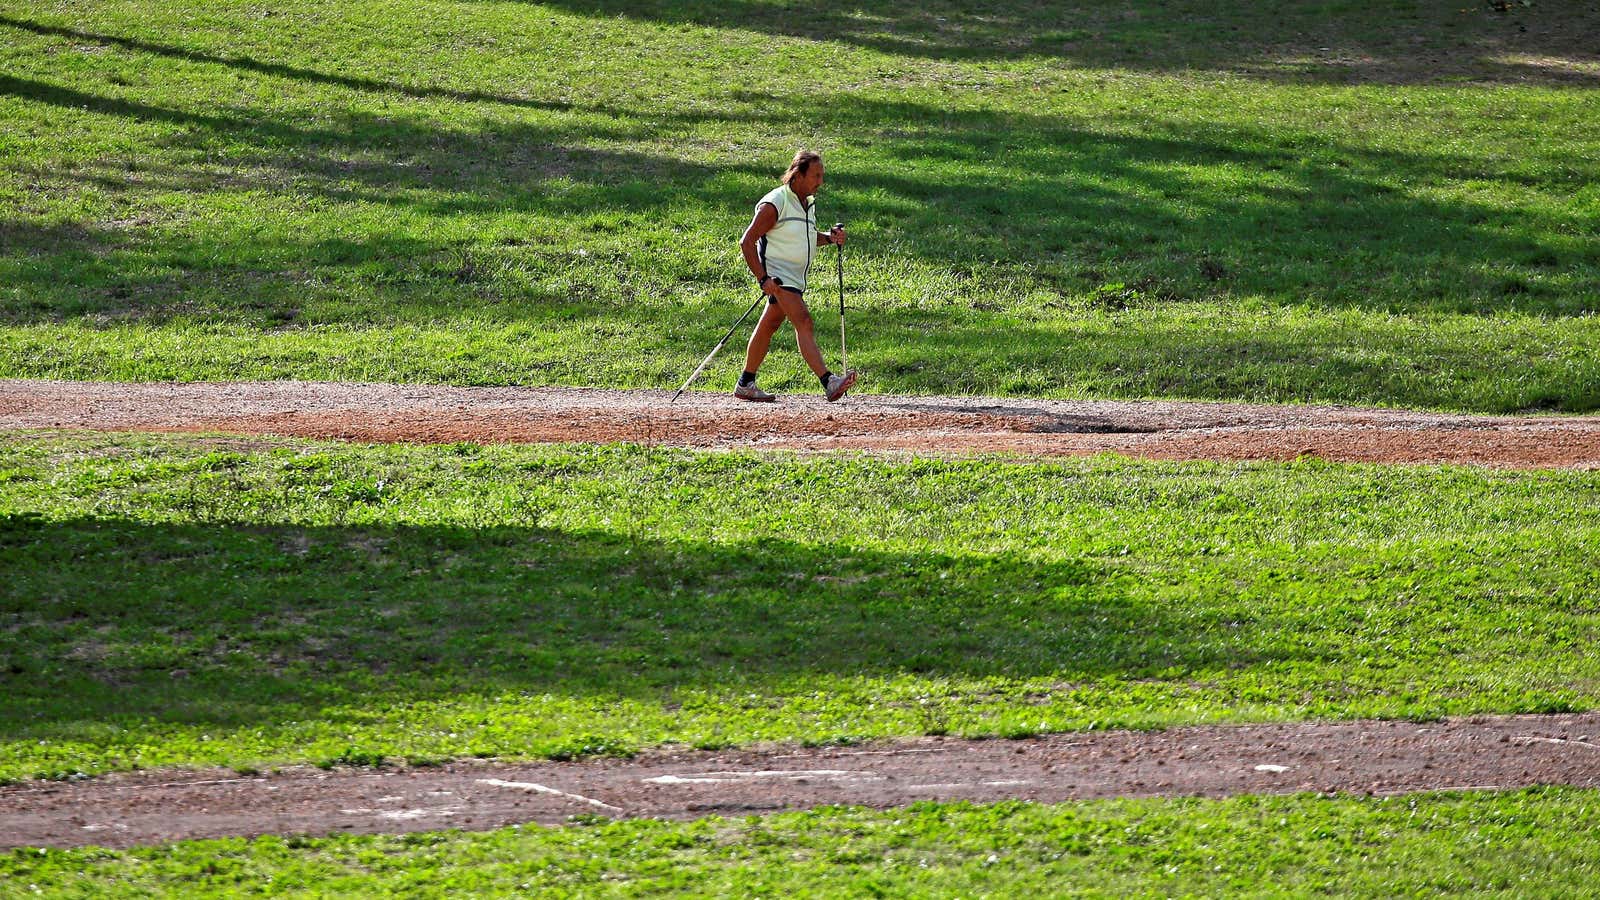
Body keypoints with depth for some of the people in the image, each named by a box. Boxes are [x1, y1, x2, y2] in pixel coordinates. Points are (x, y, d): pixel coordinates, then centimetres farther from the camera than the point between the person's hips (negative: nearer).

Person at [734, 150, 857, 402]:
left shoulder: (808, 203, 12)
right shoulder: (775, 204, -15)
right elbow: (747, 242, -15)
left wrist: (829, 237, 6)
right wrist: (763, 279, -21)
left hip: (796, 278, 9)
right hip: (777, 275, -9)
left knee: (768, 327, 15)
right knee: (803, 321, -22)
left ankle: (745, 385, 25)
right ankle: (828, 383, -34)